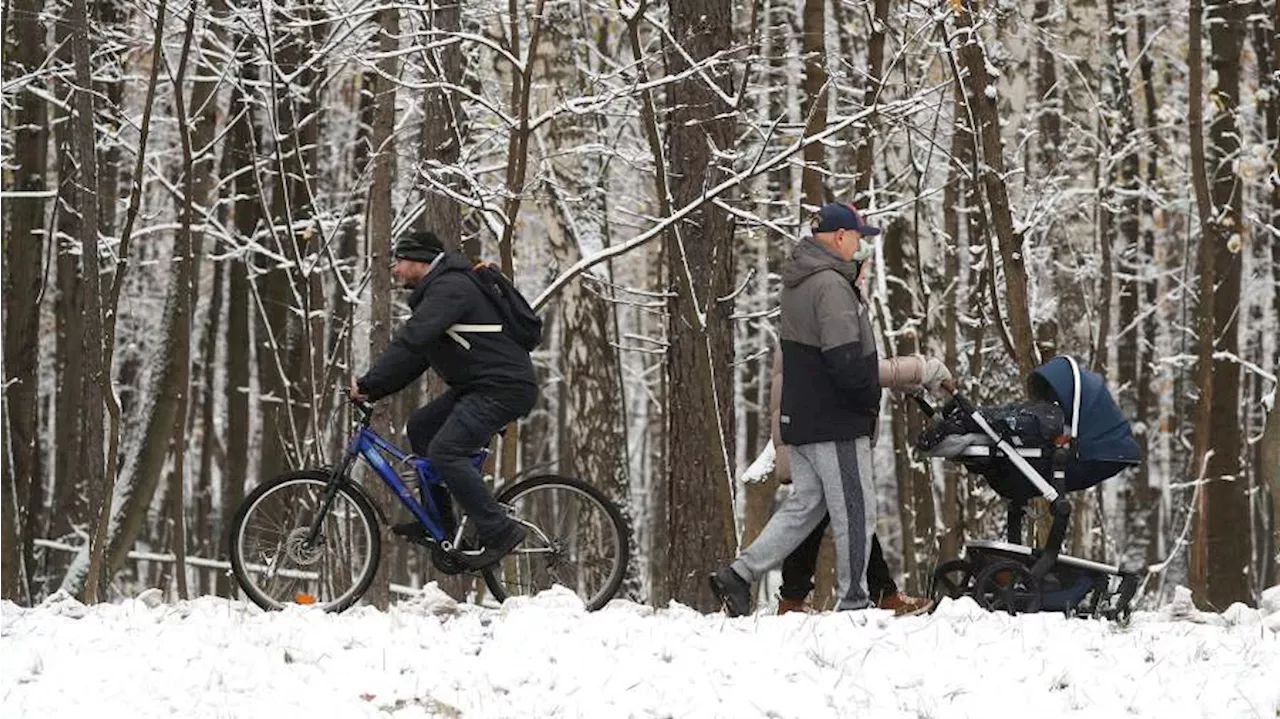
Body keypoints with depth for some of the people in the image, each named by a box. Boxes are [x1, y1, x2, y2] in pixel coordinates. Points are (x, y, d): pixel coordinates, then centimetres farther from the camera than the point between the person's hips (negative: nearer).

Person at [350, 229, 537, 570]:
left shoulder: (450, 288, -15)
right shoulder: (437, 291, 20)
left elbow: (410, 342, -25)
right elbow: (415, 358, 19)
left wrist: (368, 382, -22)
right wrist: (372, 392, 9)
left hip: (504, 388, -11)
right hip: (478, 385, 11)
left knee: (445, 451, -18)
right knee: (421, 424, 14)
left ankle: (499, 532, -15)